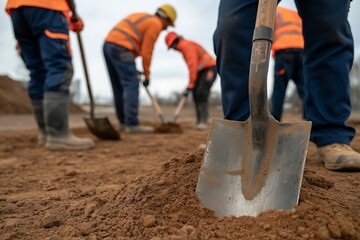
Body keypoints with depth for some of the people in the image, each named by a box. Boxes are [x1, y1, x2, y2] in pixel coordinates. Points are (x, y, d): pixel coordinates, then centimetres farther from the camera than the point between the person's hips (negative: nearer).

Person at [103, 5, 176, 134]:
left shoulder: (142, 17, 28)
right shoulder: (156, 24, 1)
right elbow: (146, 52, -4)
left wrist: (131, 66, 19)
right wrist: (147, 75, 6)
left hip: (108, 45, 9)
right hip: (121, 48, -9)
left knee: (119, 87, 11)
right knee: (132, 86, -9)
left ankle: (124, 122, 17)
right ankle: (132, 124, -12)